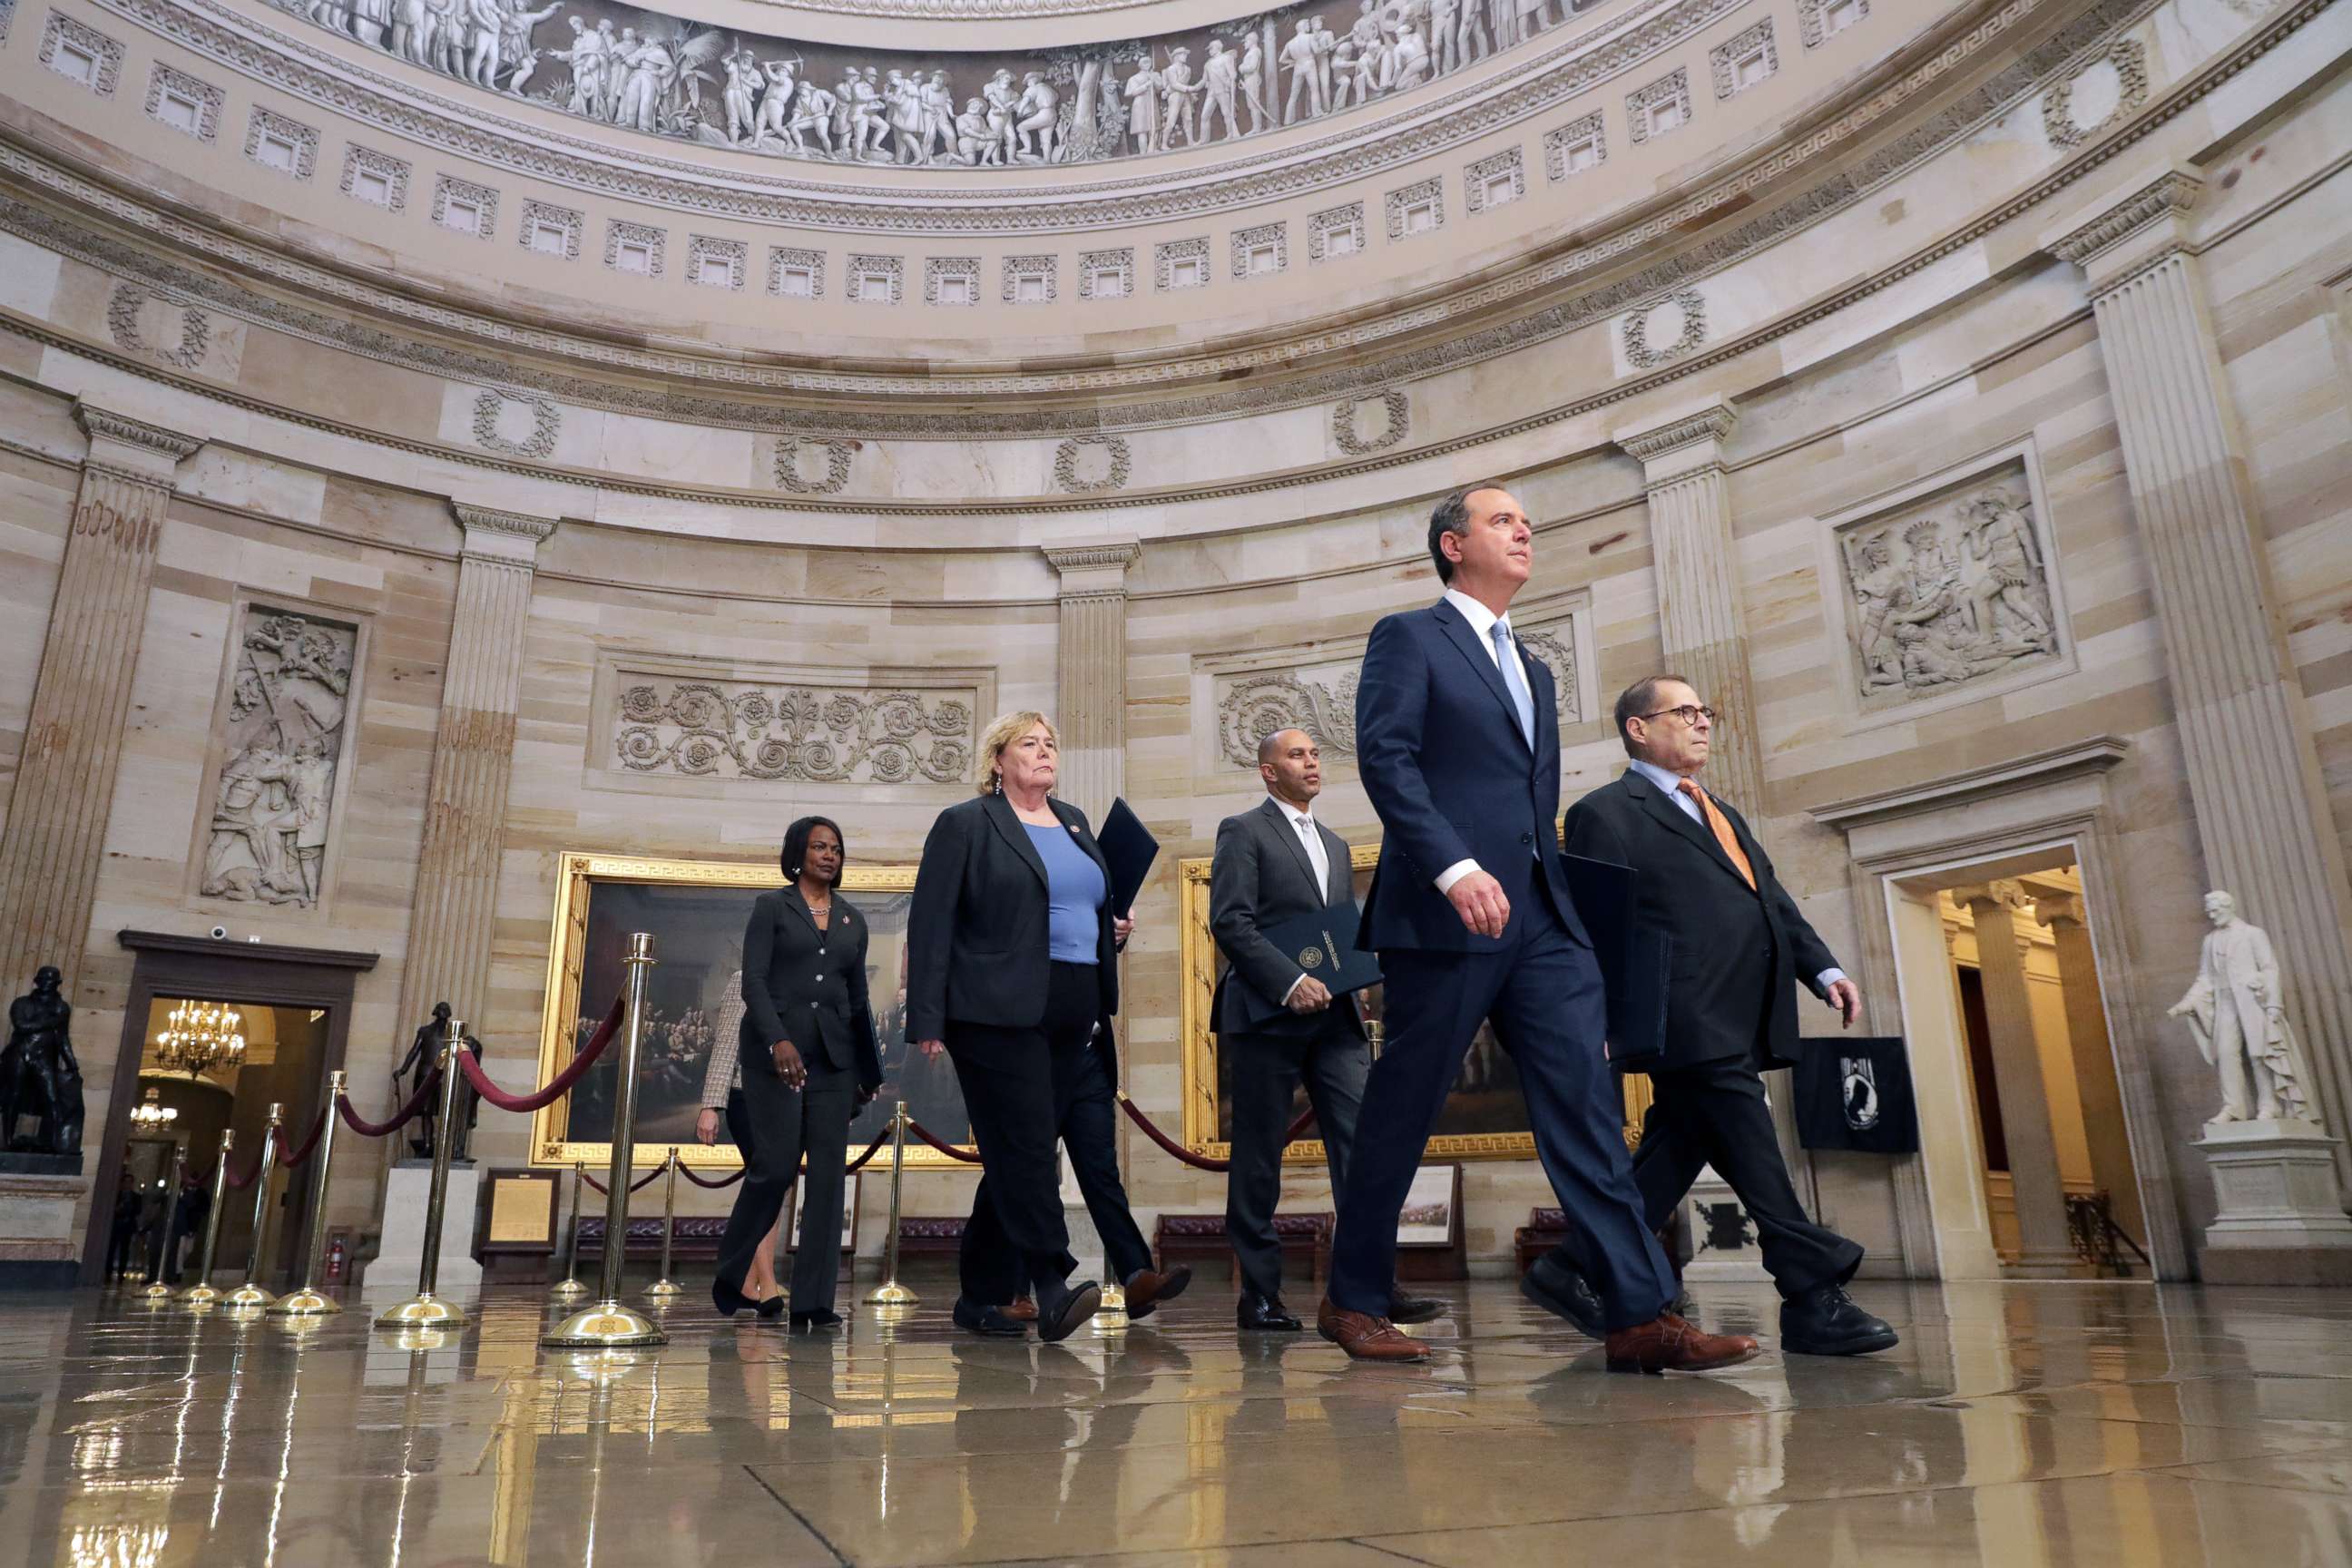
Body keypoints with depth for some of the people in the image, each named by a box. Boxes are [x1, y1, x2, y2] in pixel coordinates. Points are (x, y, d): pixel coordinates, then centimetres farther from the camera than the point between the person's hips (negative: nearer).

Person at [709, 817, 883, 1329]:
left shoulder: (852, 919, 17)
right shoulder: (772, 907, 4)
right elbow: (753, 980, -6)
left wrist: (870, 1071, 17)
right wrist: (778, 1040, -21)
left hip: (833, 1056, 4)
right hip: (775, 1051, -4)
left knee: (828, 1175, -3)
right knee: (775, 1167, -7)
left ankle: (813, 1301, 0)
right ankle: (730, 1279, 17)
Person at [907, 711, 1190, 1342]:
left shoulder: (1074, 821, 19)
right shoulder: (964, 824, -1)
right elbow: (930, 923, -7)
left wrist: (1114, 931, 8)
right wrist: (928, 1021, -13)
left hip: (1078, 1023, 7)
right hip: (1002, 1019, -7)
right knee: (1025, 1150, -8)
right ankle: (1054, 1287, -8)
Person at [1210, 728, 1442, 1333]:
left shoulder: (1334, 844, 23)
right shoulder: (1243, 831, 1)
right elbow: (1229, 921, -10)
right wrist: (1291, 981, -18)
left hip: (1335, 1015, 6)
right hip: (1267, 1013, -6)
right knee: (1258, 1157, 2)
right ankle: (1259, 1295, 10)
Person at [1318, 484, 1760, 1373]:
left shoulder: (1534, 670, 25)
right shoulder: (1408, 639, 2)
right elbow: (1385, 759, -12)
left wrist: (1555, 894, 15)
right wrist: (1456, 868, -23)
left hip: (1542, 918, 7)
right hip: (1447, 914, -7)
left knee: (1587, 1106, -3)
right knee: (1401, 1112, 2)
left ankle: (1641, 1317, -2)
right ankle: (1353, 1302, 16)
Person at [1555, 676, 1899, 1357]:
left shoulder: (1723, 816, 28)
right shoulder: (1607, 813, 0)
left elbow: (1775, 901, 24)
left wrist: (1823, 969, 9)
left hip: (1738, 1028, 8)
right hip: (1691, 1022, -8)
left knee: (1673, 1153, 8)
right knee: (1756, 1163, -7)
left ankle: (1574, 1269, 17)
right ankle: (1815, 1302, 0)